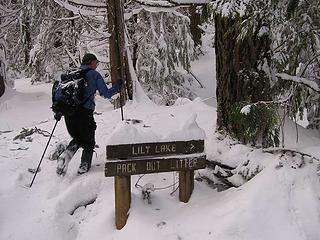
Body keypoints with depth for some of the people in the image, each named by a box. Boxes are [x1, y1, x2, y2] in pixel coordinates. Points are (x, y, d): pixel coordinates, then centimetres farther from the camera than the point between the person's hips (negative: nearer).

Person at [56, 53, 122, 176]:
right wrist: (117, 86, 15)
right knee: (89, 142, 17)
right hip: (85, 113, -5)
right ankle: (84, 167, 18)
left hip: (68, 113, 5)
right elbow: (106, 94, -1)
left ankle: (65, 156, -1)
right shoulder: (94, 75, 1)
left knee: (77, 139, 23)